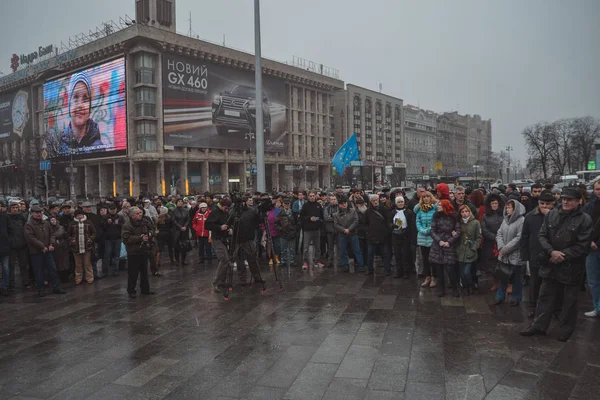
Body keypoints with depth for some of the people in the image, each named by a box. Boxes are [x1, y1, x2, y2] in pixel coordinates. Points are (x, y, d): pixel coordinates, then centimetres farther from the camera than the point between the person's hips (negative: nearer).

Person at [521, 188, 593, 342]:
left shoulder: (585, 220, -10)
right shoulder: (551, 214, 2)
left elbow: (583, 246, -13)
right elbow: (542, 235, 1)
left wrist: (562, 256, -16)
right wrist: (552, 252, -14)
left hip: (571, 268, -4)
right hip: (550, 265, 4)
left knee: (569, 300, 11)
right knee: (545, 297, 13)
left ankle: (566, 330, 28)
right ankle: (539, 326, 24)